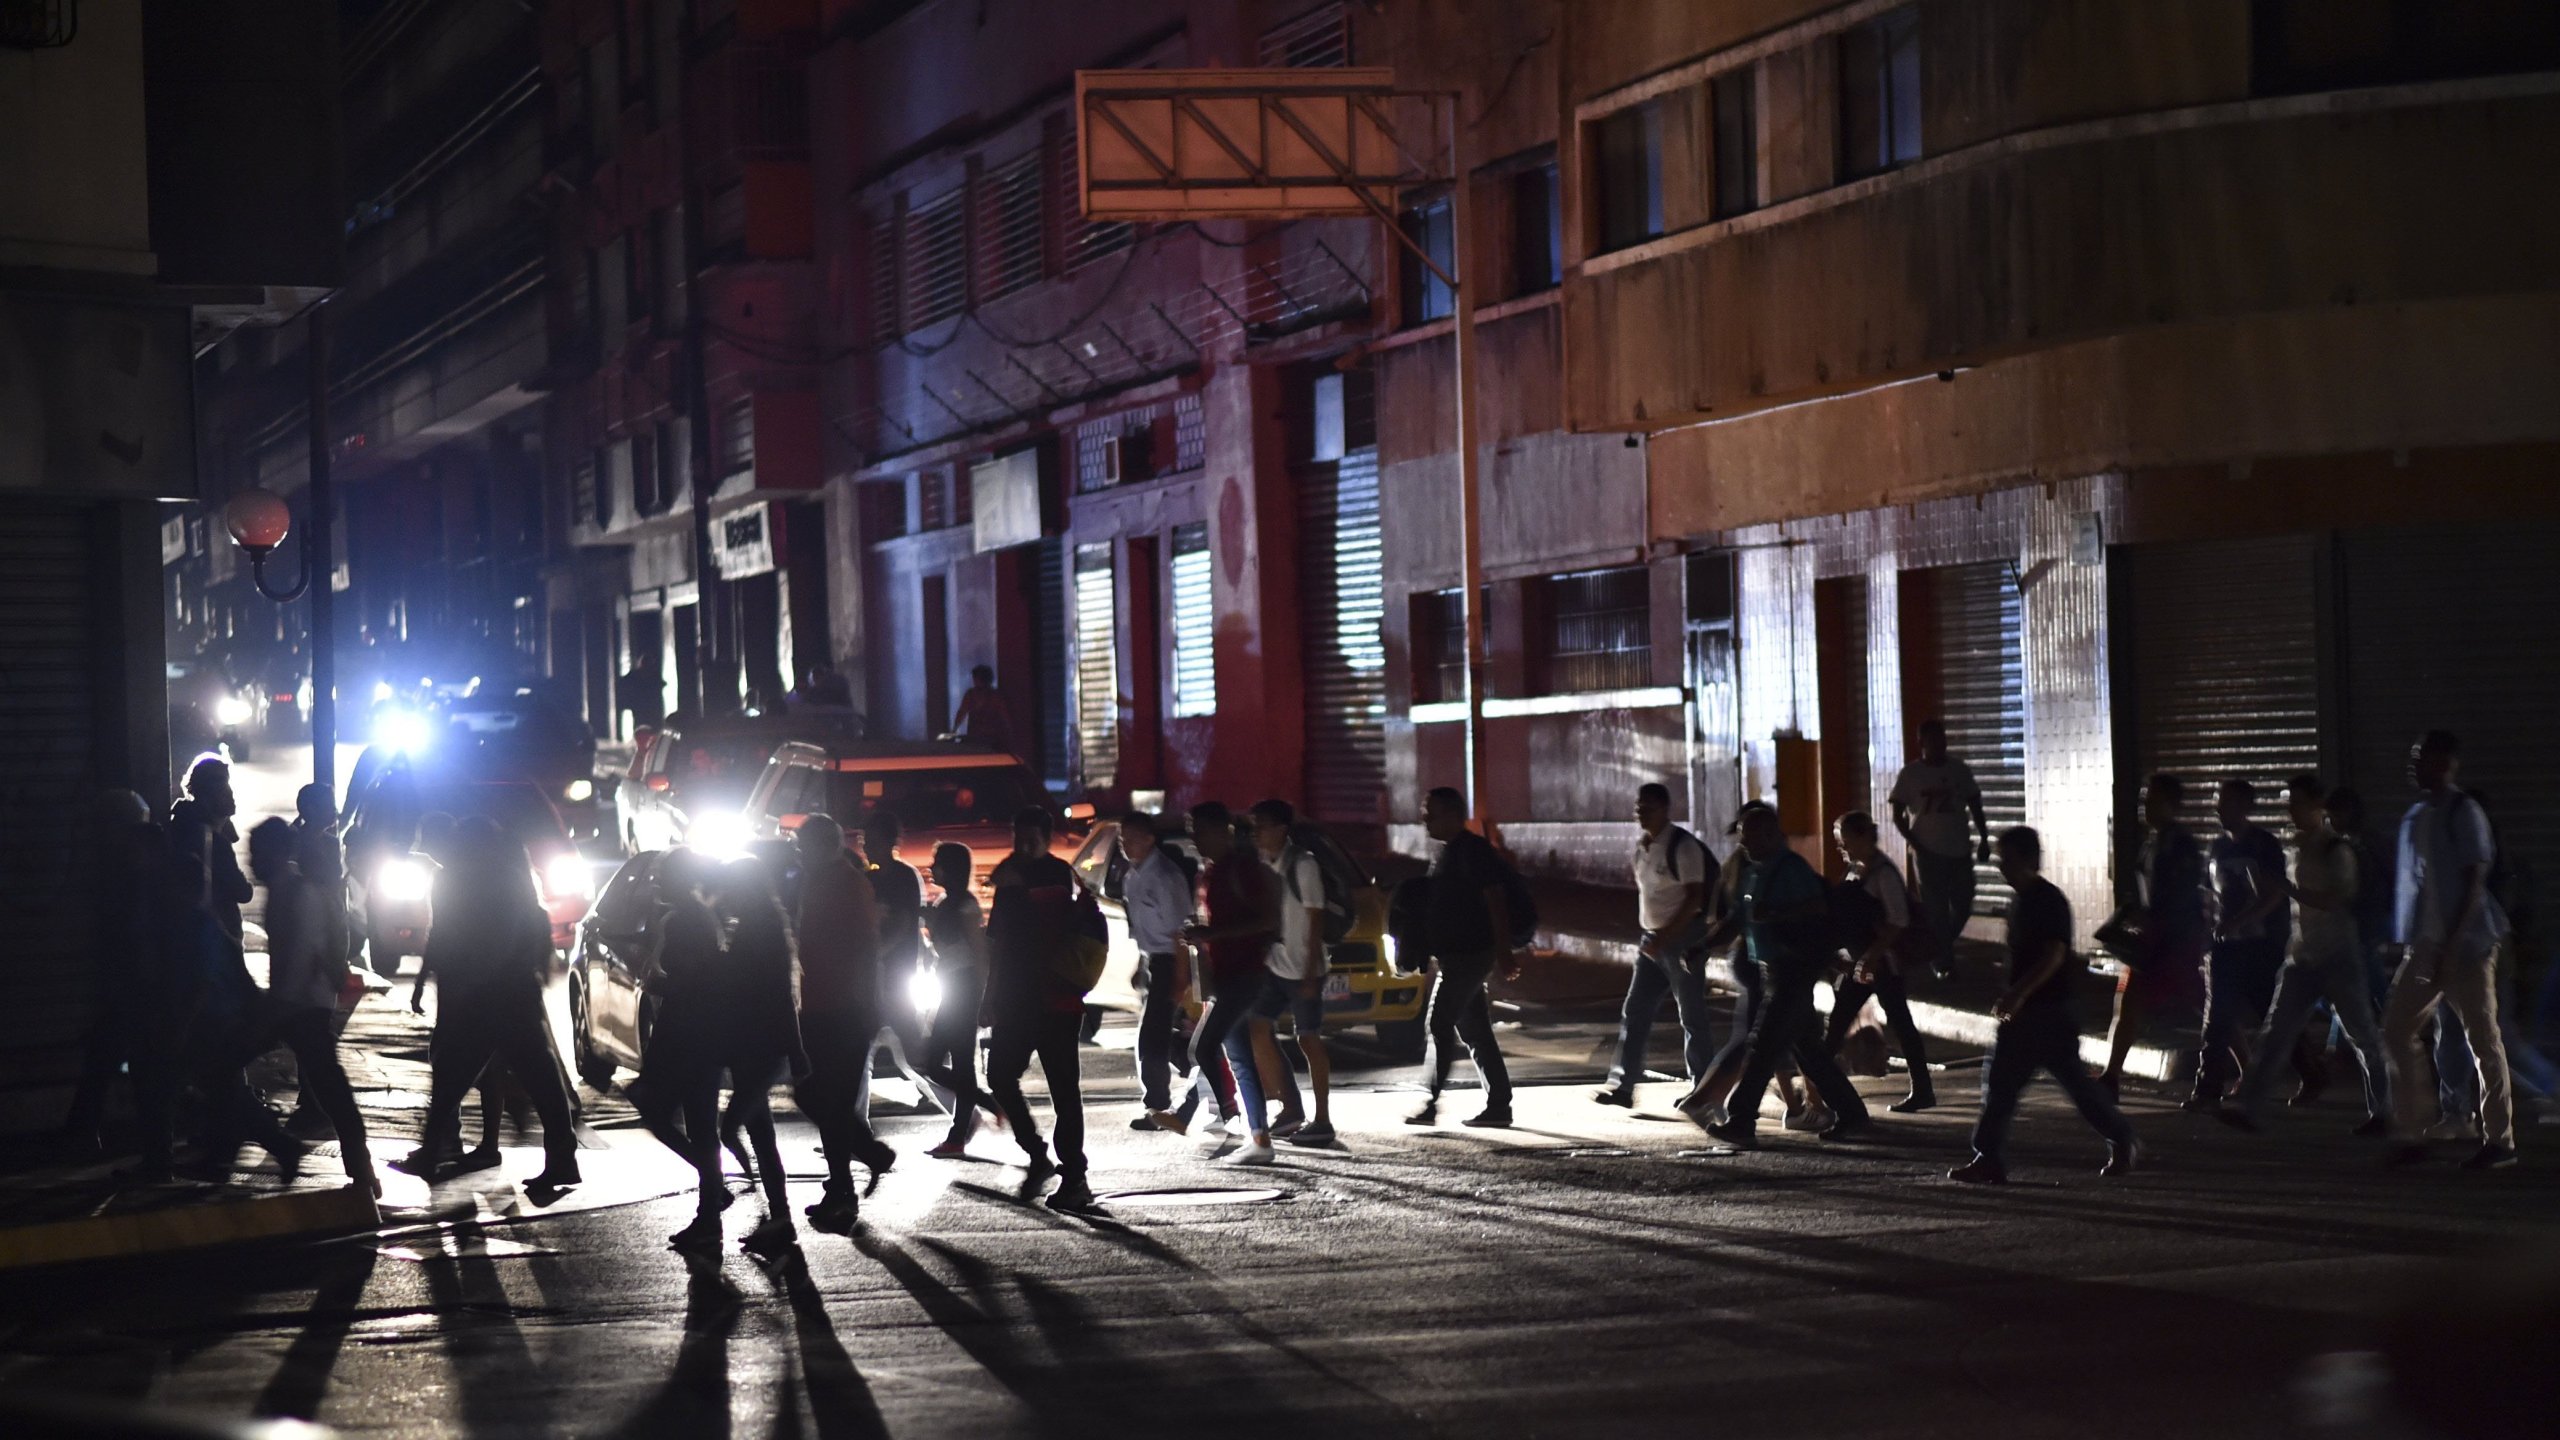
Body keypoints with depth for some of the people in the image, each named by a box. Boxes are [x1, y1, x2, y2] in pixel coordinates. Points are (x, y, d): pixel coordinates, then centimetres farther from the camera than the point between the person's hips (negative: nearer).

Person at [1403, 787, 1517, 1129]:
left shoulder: (1473, 850, -13)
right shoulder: (1446, 853, 17)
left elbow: (1495, 900, -18)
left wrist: (1503, 952, -21)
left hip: (1467, 955, -10)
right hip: (1454, 955, 10)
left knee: (1439, 1024, -9)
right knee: (1475, 1031, 9)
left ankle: (1431, 1103, -7)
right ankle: (1498, 1106, 11)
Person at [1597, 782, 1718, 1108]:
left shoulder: (1683, 846, -15)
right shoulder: (1642, 845, 9)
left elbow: (1693, 898, -18)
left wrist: (1665, 936, -22)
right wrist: (1649, 935, 13)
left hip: (1683, 939, -8)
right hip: (1653, 940, 8)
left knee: (1693, 1017, 0)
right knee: (1634, 1012, 4)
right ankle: (1623, 1085, 6)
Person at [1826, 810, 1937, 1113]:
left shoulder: (1883, 873, -16)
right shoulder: (1857, 871, 10)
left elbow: (1898, 922, -21)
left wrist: (1874, 955, -26)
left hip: (1884, 960, -9)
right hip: (1862, 960, 9)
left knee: (1899, 1022, -2)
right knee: (1838, 1019, 12)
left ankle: (1922, 1090, 7)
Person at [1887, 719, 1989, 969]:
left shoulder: (1960, 770, 4)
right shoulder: (1909, 774, -4)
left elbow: (1975, 806, 11)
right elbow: (1898, 815, -2)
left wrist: (1984, 840, 5)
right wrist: (1914, 844, -10)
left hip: (1960, 851, 3)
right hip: (1929, 853, -3)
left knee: (1963, 907, 5)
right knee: (1937, 909, -2)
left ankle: (1940, 948, 28)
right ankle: (1944, 960, 8)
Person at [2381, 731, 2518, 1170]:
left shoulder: (2463, 814, -9)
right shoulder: (2415, 817, 14)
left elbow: (2474, 883, -14)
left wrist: (2452, 944, -19)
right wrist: (2408, 944, 15)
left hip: (2464, 944, -8)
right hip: (2424, 945, 8)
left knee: (2483, 1038, -1)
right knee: (2397, 1030, 3)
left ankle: (2499, 1140, 4)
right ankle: (2409, 1136, 7)